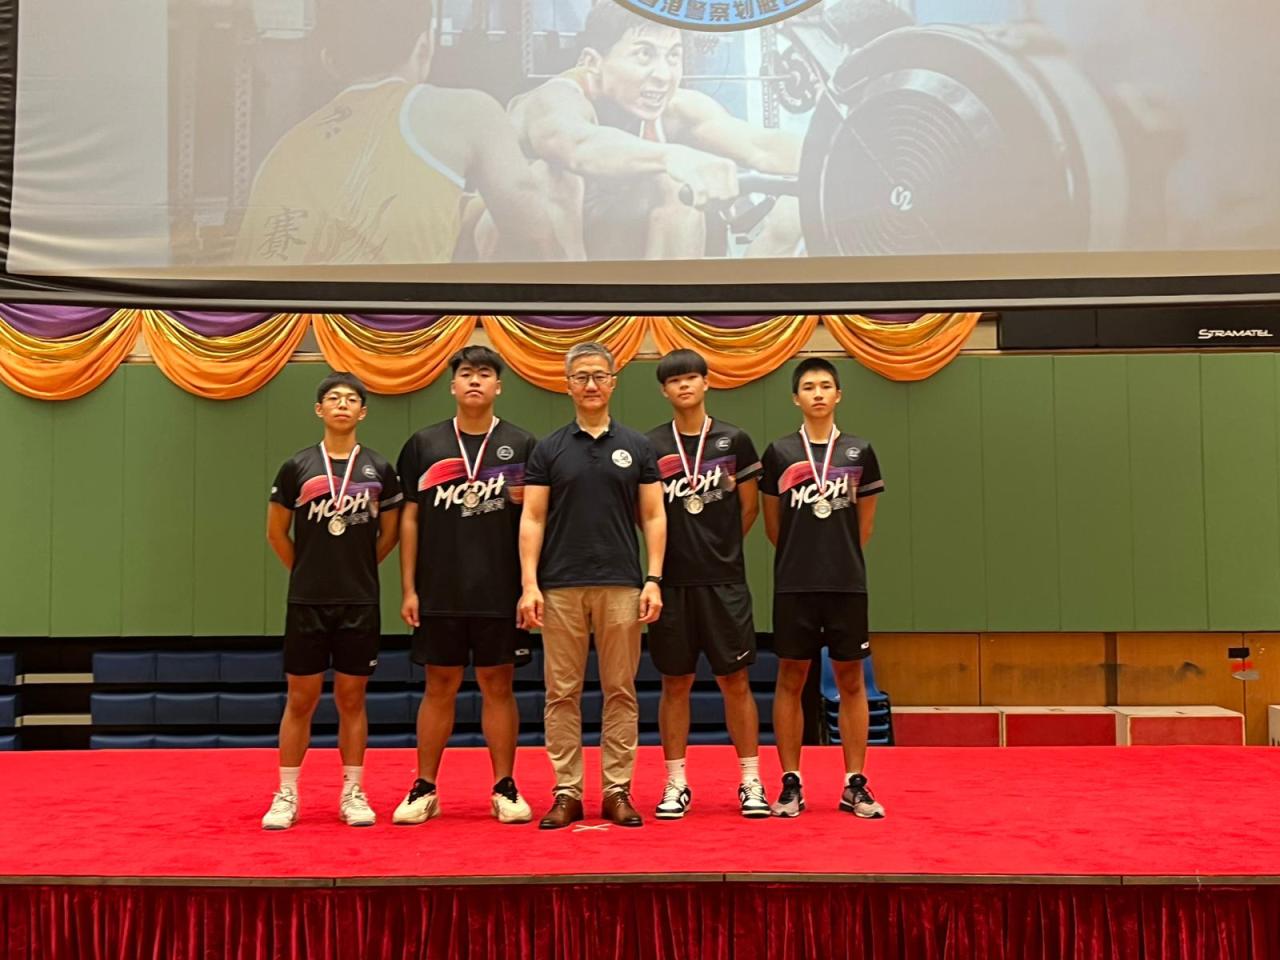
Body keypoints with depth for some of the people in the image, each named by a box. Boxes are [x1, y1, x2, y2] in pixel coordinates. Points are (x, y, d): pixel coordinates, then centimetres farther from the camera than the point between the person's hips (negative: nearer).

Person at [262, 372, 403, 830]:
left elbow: (390, 533, 12)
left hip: (360, 603, 1)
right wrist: (307, 571, 10)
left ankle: (352, 794, 15)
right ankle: (286, 796, 12)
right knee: (300, 698, 3)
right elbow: (276, 533, 8)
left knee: (352, 698, 6)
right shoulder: (296, 467, 1)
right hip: (306, 603, 0)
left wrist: (357, 569, 11)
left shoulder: (379, 469, 3)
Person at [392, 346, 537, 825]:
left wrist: (526, 500, -12)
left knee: (498, 686, 6)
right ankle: (425, 790, 17)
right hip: (439, 593, 1)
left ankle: (504, 789, 15)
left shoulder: (521, 444, 3)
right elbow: (410, 518, 5)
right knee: (439, 688, 7)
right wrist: (408, 588, 1)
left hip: (501, 593, -1)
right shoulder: (424, 443, 5)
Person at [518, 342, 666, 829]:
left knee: (621, 691, 4)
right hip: (560, 587, 0)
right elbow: (532, 519, 2)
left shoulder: (636, 447, 6)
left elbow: (653, 516, 4)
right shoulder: (548, 449, 6)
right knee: (562, 693, 4)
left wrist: (654, 580, -5)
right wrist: (529, 584, -7)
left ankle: (617, 790, 12)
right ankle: (566, 792, 11)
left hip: (621, 586, 0)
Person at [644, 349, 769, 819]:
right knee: (675, 683, 6)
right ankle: (676, 784, 14)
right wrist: (674, 552, 3)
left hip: (725, 581, 0)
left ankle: (751, 782, 11)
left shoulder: (733, 440, 3)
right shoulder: (650, 446, 3)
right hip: (672, 581, 0)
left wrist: (721, 548, 10)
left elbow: (750, 505, 10)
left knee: (735, 680, 3)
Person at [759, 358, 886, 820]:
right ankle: (791, 784, 11)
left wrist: (839, 557, 11)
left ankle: (855, 784, 12)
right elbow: (773, 525, 10)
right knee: (790, 680, 3)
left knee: (851, 680, 4)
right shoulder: (780, 452, 4)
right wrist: (803, 556, 11)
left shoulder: (859, 452, 5)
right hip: (794, 586, 0)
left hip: (848, 586, 1)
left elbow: (864, 525, 12)